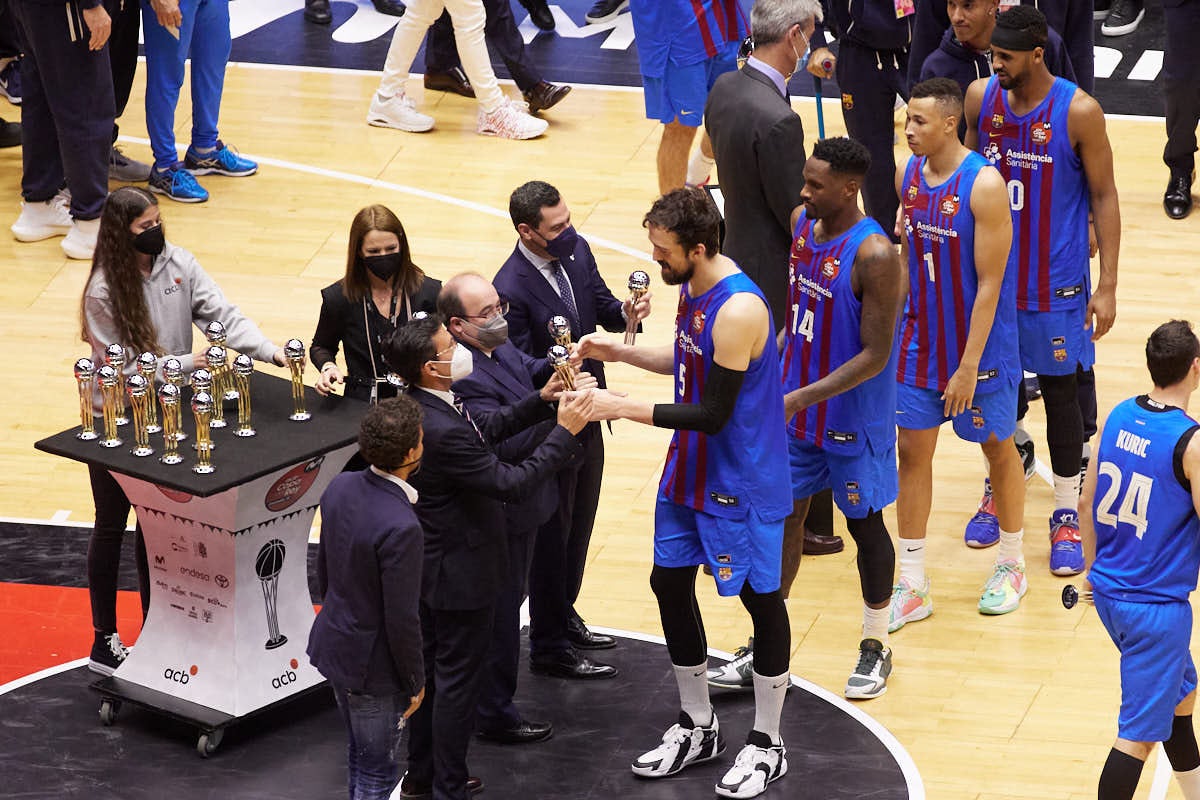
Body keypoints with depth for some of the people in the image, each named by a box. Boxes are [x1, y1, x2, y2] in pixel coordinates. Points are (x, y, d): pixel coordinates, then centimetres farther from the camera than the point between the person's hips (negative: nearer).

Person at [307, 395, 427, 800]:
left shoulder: (340, 487, -8)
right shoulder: (400, 528, -32)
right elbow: (402, 620, -25)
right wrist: (415, 683, -10)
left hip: (334, 641, 8)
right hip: (372, 666, -8)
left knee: (359, 753, 26)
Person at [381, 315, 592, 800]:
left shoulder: (420, 406, -4)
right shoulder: (442, 431, -33)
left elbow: (484, 429, 11)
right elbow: (510, 484, -27)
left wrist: (540, 401, 2)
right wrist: (564, 433, -22)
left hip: (432, 566, 10)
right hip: (461, 573, -10)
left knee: (432, 669, 22)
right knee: (458, 681, 5)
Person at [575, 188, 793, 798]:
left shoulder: (738, 311, -28)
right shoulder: (693, 288, 1)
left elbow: (714, 414, -26)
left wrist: (625, 409, -23)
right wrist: (619, 353, 5)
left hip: (741, 484, -9)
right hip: (689, 473, 9)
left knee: (760, 599, 4)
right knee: (670, 583, 13)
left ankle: (766, 746, 17)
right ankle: (697, 728, 29)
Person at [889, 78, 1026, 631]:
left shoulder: (984, 186, -22)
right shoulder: (909, 174, -2)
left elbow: (990, 283, -20)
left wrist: (969, 365, -20)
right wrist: (892, 329, 9)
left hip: (979, 346, -6)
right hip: (919, 339, 6)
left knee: (998, 448, 13)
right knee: (912, 451, 6)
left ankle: (1011, 565, 32)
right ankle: (912, 586, 14)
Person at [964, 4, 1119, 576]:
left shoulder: (1079, 113, -16)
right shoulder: (980, 97, -5)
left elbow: (1103, 197, -9)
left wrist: (1107, 285, -10)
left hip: (1055, 282, -3)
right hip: (991, 272, 3)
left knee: (1059, 390, 5)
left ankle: (1066, 514, 18)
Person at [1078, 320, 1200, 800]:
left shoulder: (1119, 417, -1)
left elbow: (1087, 503, 9)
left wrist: (1093, 569, 22)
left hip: (1110, 593, 8)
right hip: (1156, 607, -8)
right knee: (1140, 732, -1)